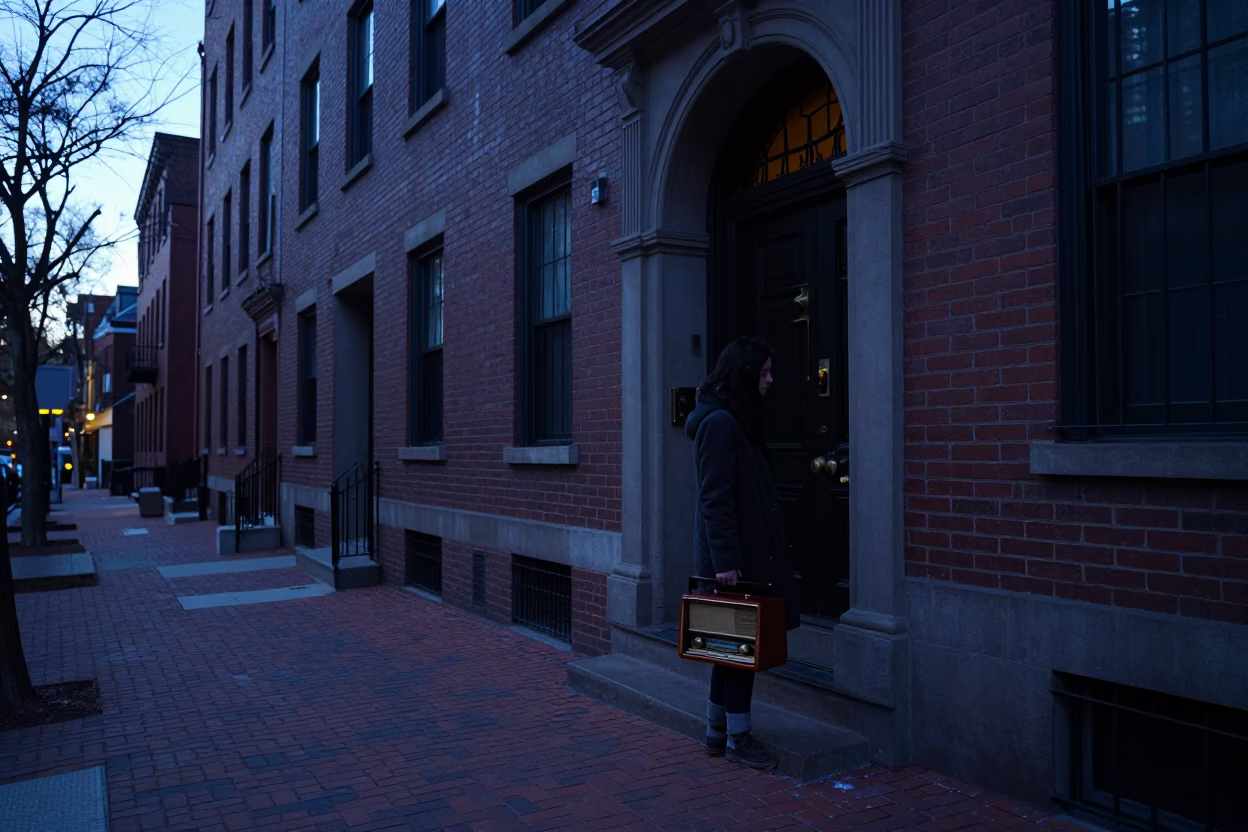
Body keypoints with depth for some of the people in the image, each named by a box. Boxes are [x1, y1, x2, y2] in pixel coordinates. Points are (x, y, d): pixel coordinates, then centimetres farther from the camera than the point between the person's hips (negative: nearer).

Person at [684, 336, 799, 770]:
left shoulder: (735, 420, 14)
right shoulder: (719, 422, -17)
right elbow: (715, 498, -21)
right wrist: (725, 560, -22)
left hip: (746, 551, 10)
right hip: (733, 554, -10)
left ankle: (718, 731, 25)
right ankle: (738, 737, 12)